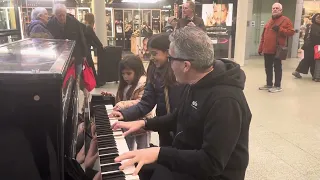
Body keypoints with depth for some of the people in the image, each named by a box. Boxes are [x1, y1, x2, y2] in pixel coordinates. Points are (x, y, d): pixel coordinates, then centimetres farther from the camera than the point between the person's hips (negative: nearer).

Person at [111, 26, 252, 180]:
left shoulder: (226, 100, -29)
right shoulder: (197, 83, 2)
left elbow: (212, 163, -32)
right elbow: (178, 119, 18)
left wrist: (159, 153, -34)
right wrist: (143, 123, 10)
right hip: (186, 160, 9)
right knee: (128, 167, 5)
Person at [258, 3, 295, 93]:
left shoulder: (285, 20, -1)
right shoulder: (270, 21, 18)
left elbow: (291, 32, -9)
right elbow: (263, 35, 17)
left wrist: (280, 29, -19)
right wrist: (261, 48, 13)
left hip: (277, 50, -6)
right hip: (267, 50, 7)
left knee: (277, 68, 0)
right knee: (268, 68, 12)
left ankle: (278, 86, 8)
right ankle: (269, 84, 24)